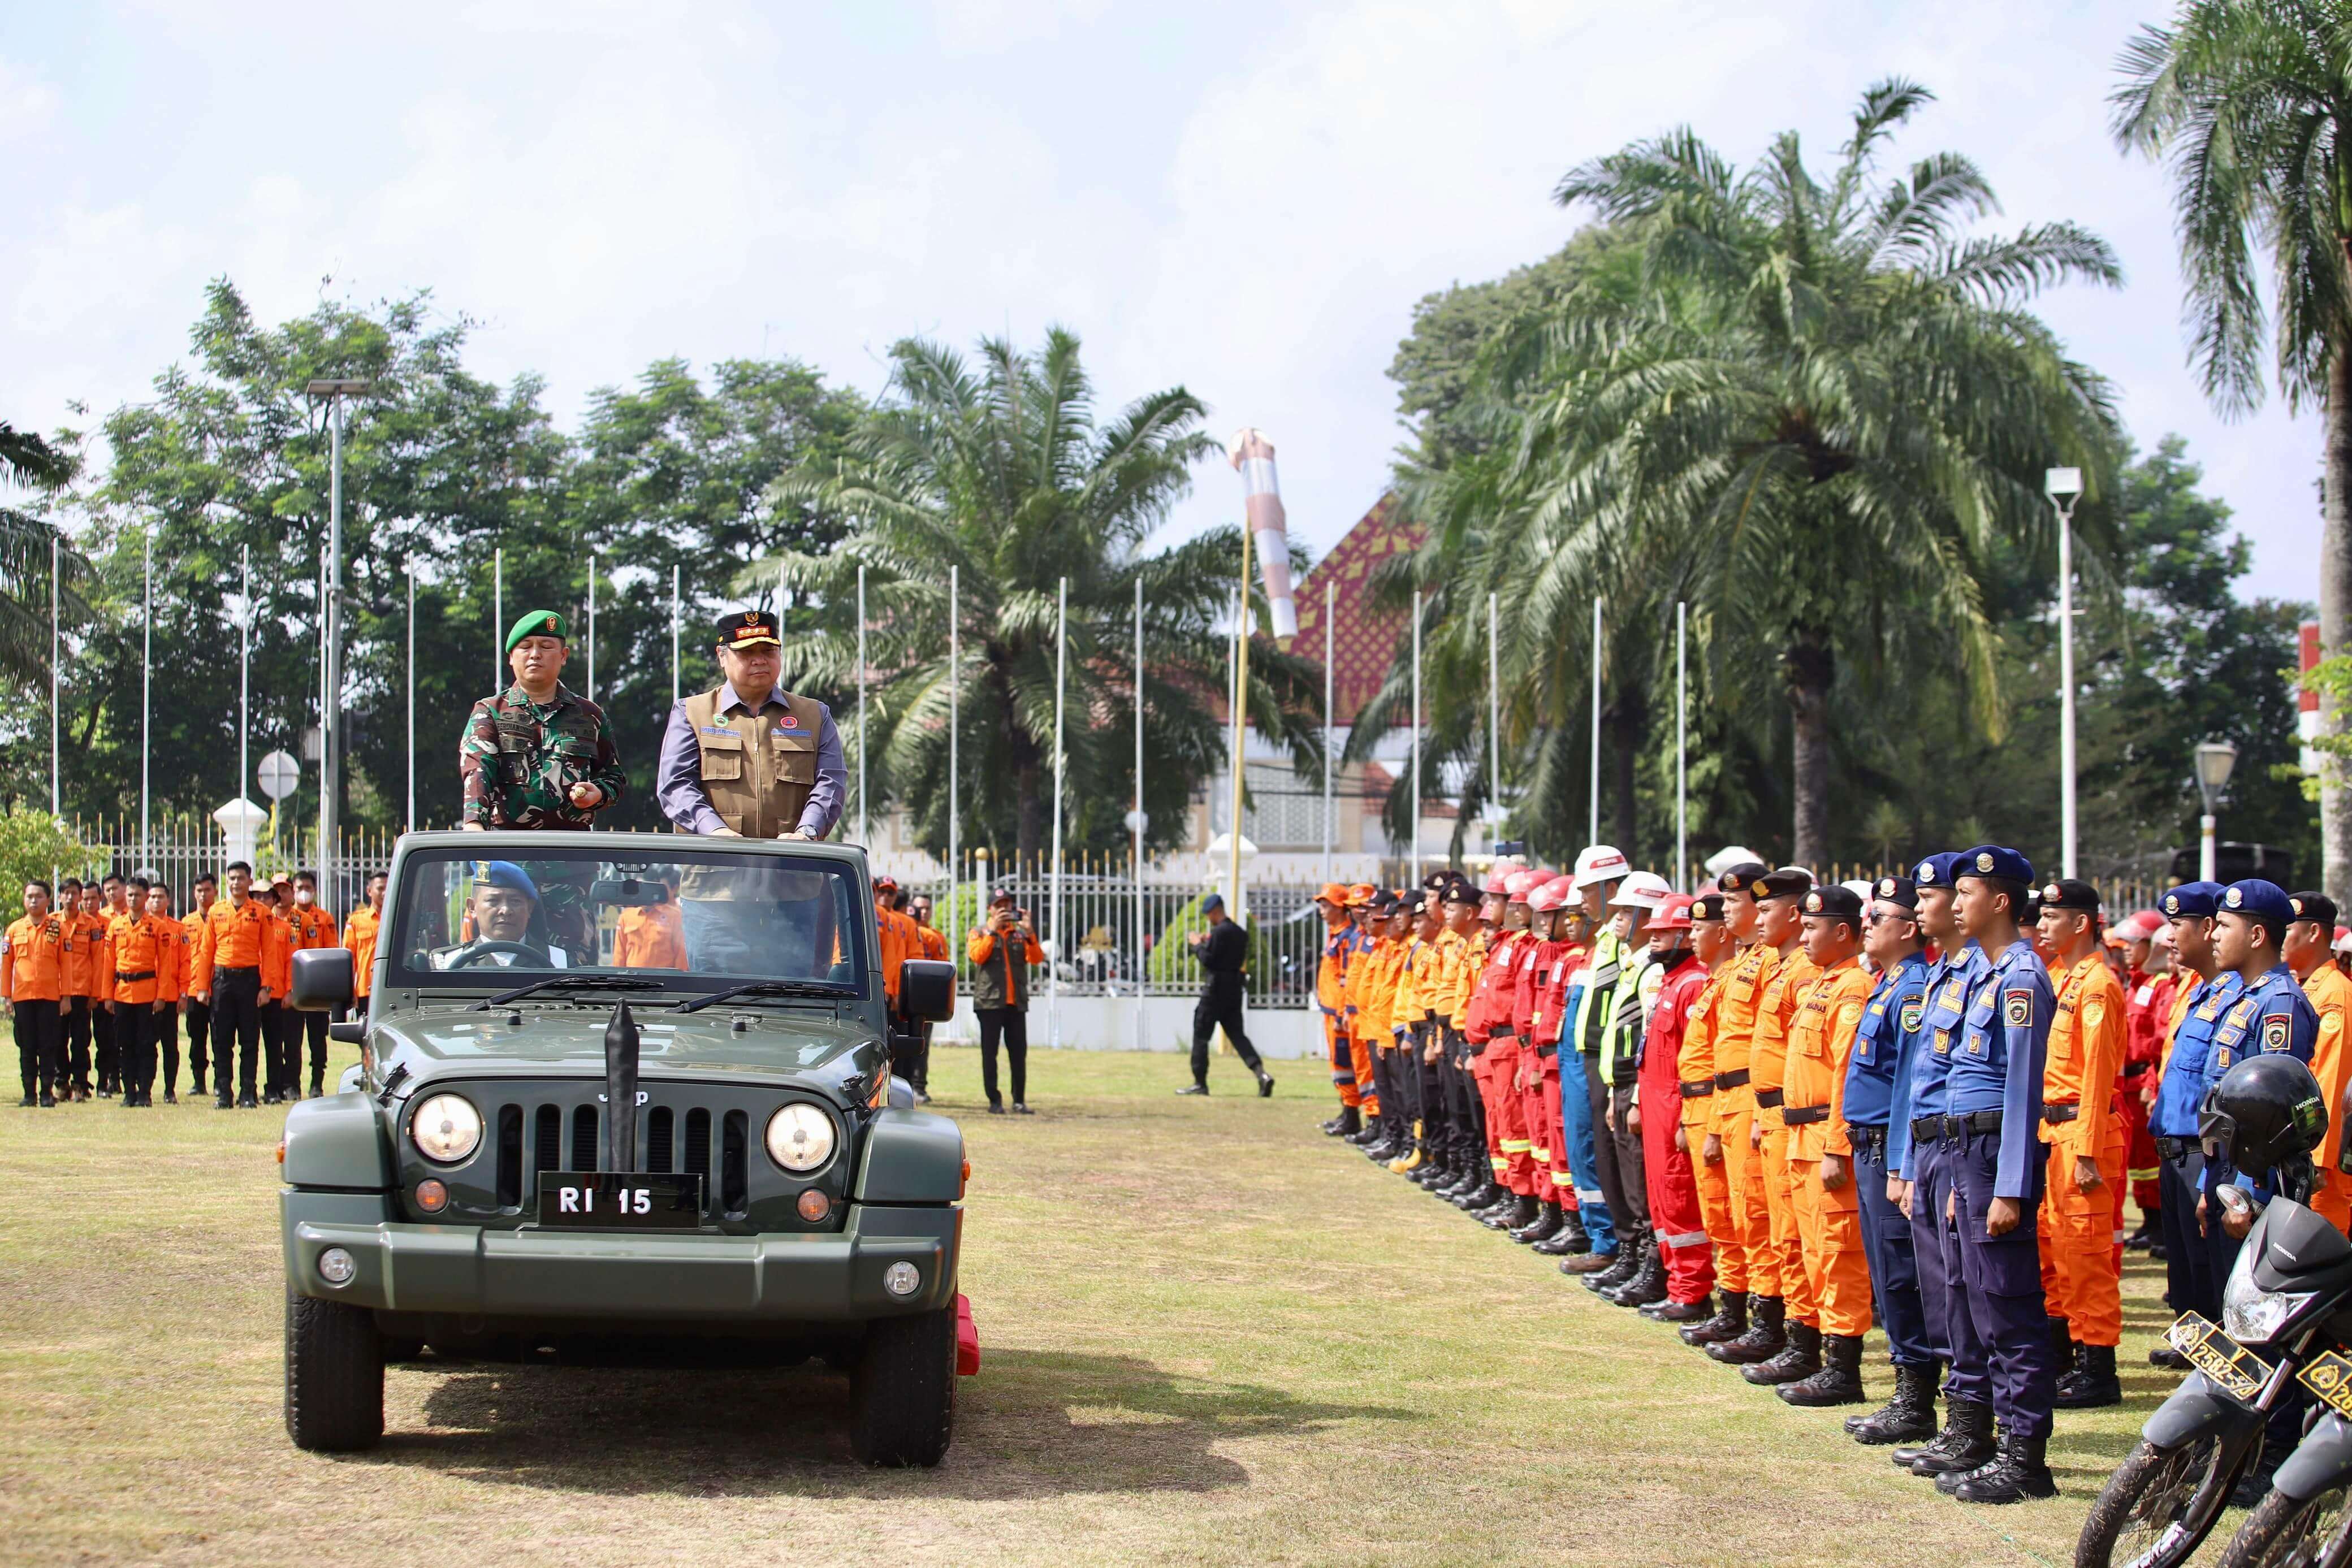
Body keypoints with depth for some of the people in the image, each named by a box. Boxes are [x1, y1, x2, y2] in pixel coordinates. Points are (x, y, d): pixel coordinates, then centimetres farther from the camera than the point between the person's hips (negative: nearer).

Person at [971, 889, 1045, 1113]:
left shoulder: (1021, 933, 14)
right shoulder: (980, 932, 7)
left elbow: (1037, 958, -1)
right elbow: (977, 956, -13)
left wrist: (1029, 932, -13)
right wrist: (993, 930, -16)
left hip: (1016, 1002, 2)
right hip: (989, 1001, -2)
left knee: (1019, 1053, 1)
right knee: (990, 1052, -2)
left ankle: (1019, 1101, 6)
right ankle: (994, 1101, 3)